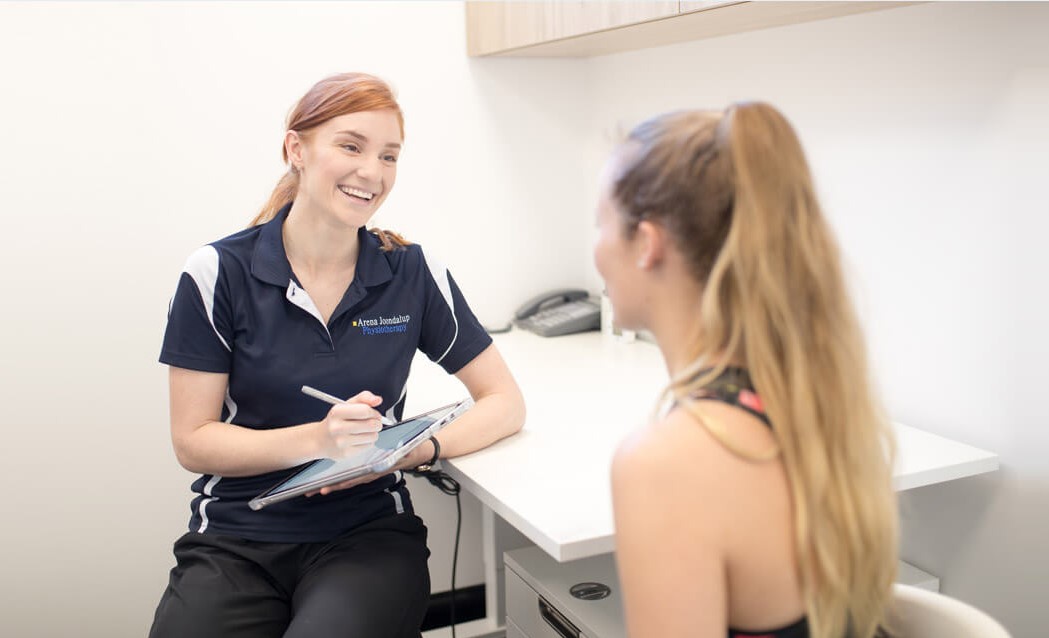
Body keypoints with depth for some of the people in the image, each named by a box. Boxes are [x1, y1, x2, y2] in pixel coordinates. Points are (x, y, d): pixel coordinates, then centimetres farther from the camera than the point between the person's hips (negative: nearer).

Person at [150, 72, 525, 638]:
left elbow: (505, 403, 4)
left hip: (368, 533, 0)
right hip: (236, 538, 0)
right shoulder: (218, 273, -3)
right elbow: (192, 441, -2)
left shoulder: (413, 273, 0)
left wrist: (410, 450, -15)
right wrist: (318, 440, -18)